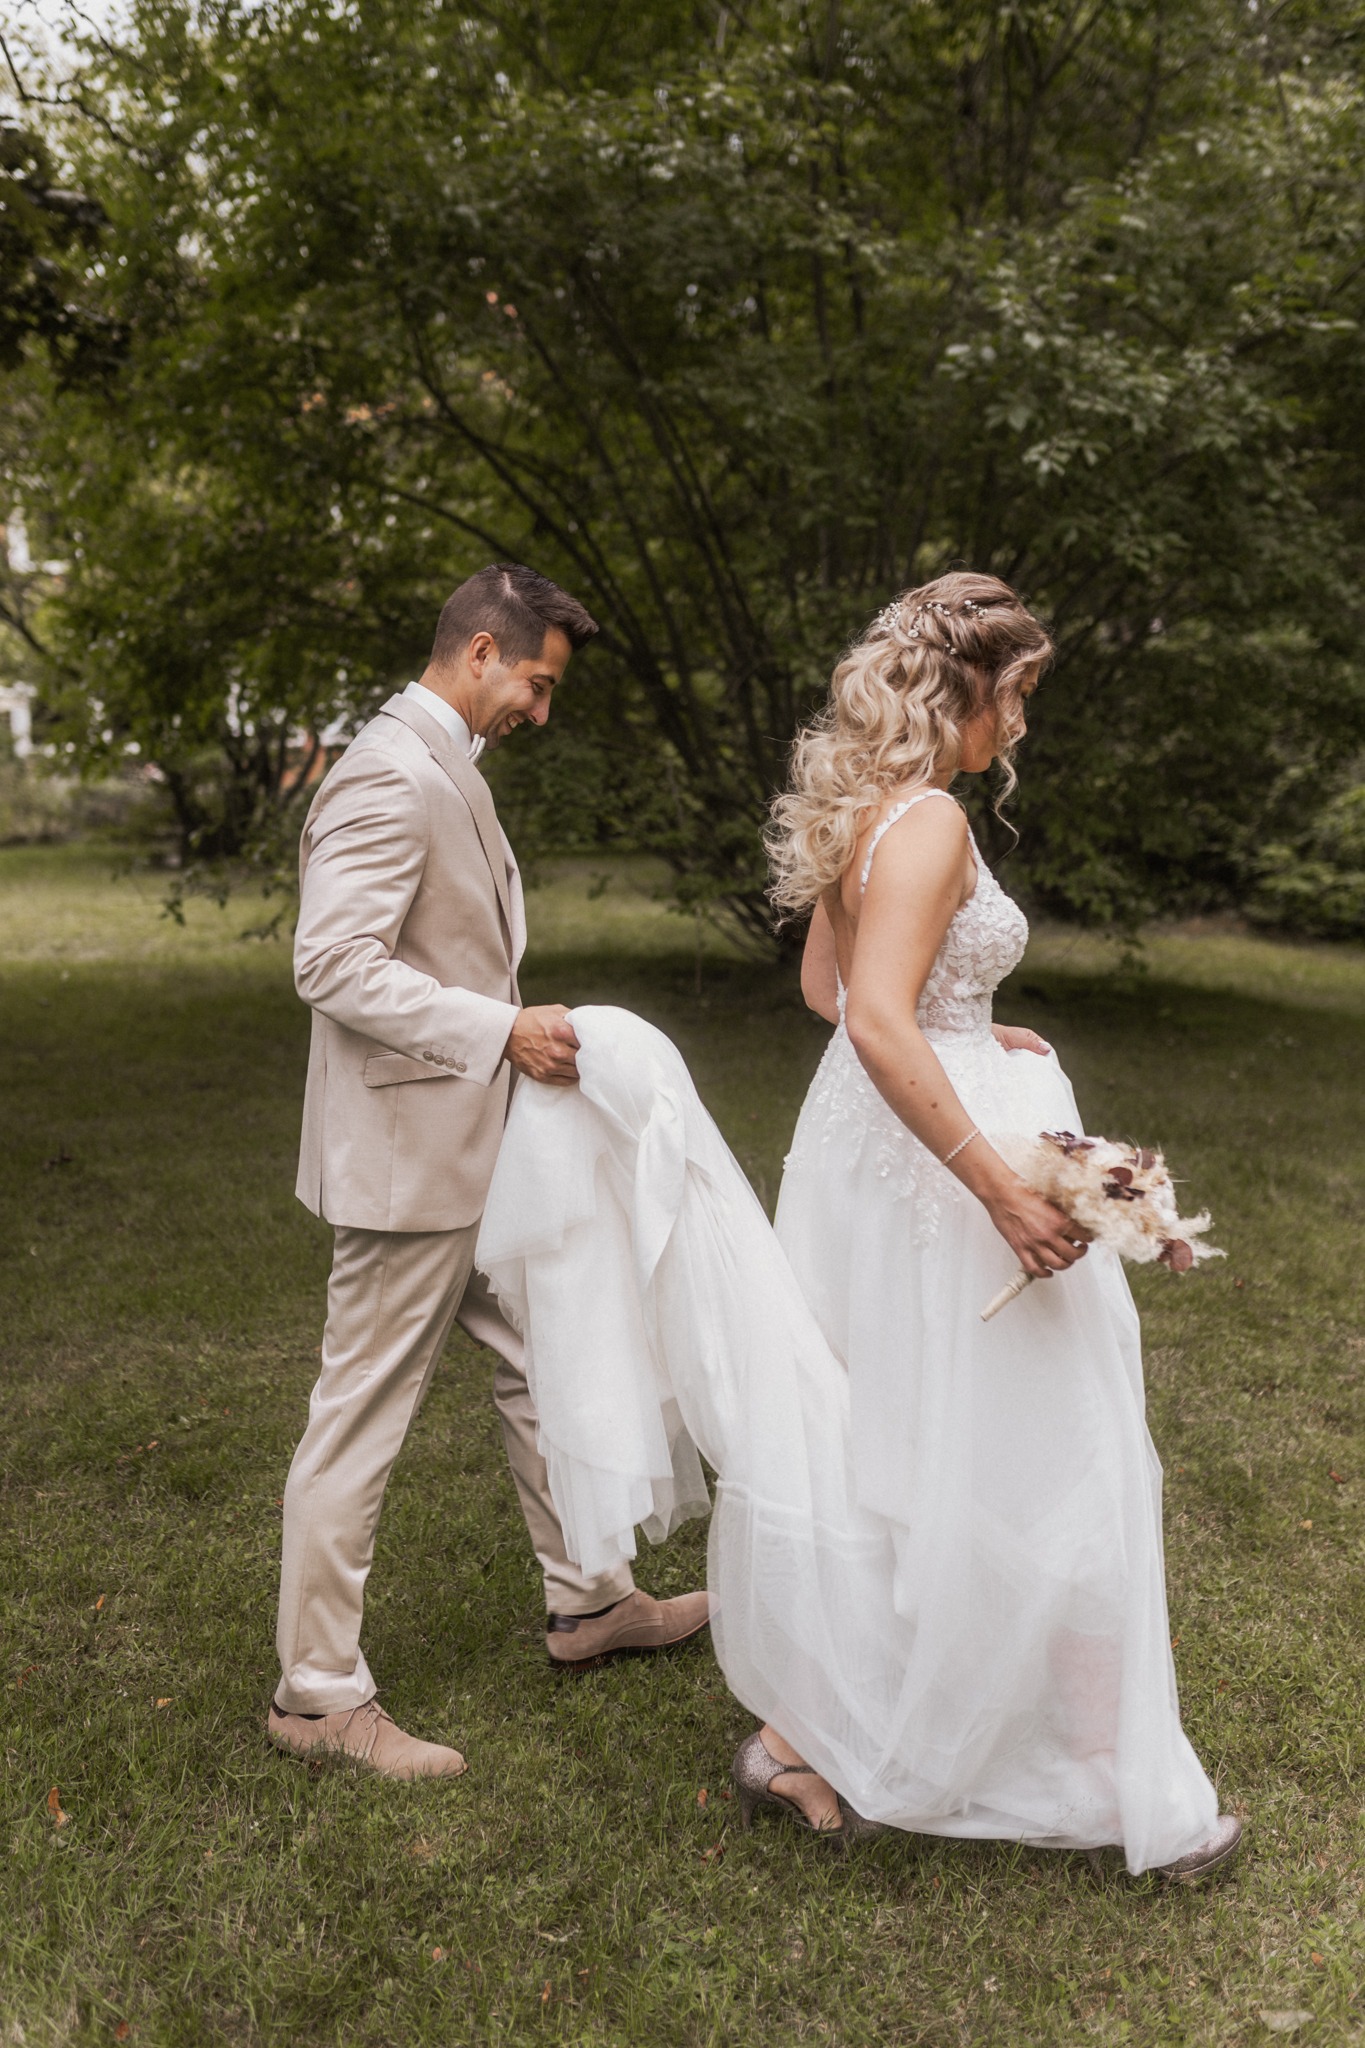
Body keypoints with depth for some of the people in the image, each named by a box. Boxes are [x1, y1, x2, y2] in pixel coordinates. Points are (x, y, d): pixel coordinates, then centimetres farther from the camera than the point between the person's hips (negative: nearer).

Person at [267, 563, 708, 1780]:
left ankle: (587, 1601, 36)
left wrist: (517, 1029, 12)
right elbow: (334, 965, -25)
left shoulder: (444, 769, 15)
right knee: (363, 1420, 1)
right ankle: (319, 1691, 17)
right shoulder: (391, 777, -18)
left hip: (474, 1151, 11)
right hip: (407, 1155, -11)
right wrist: (503, 1029, -24)